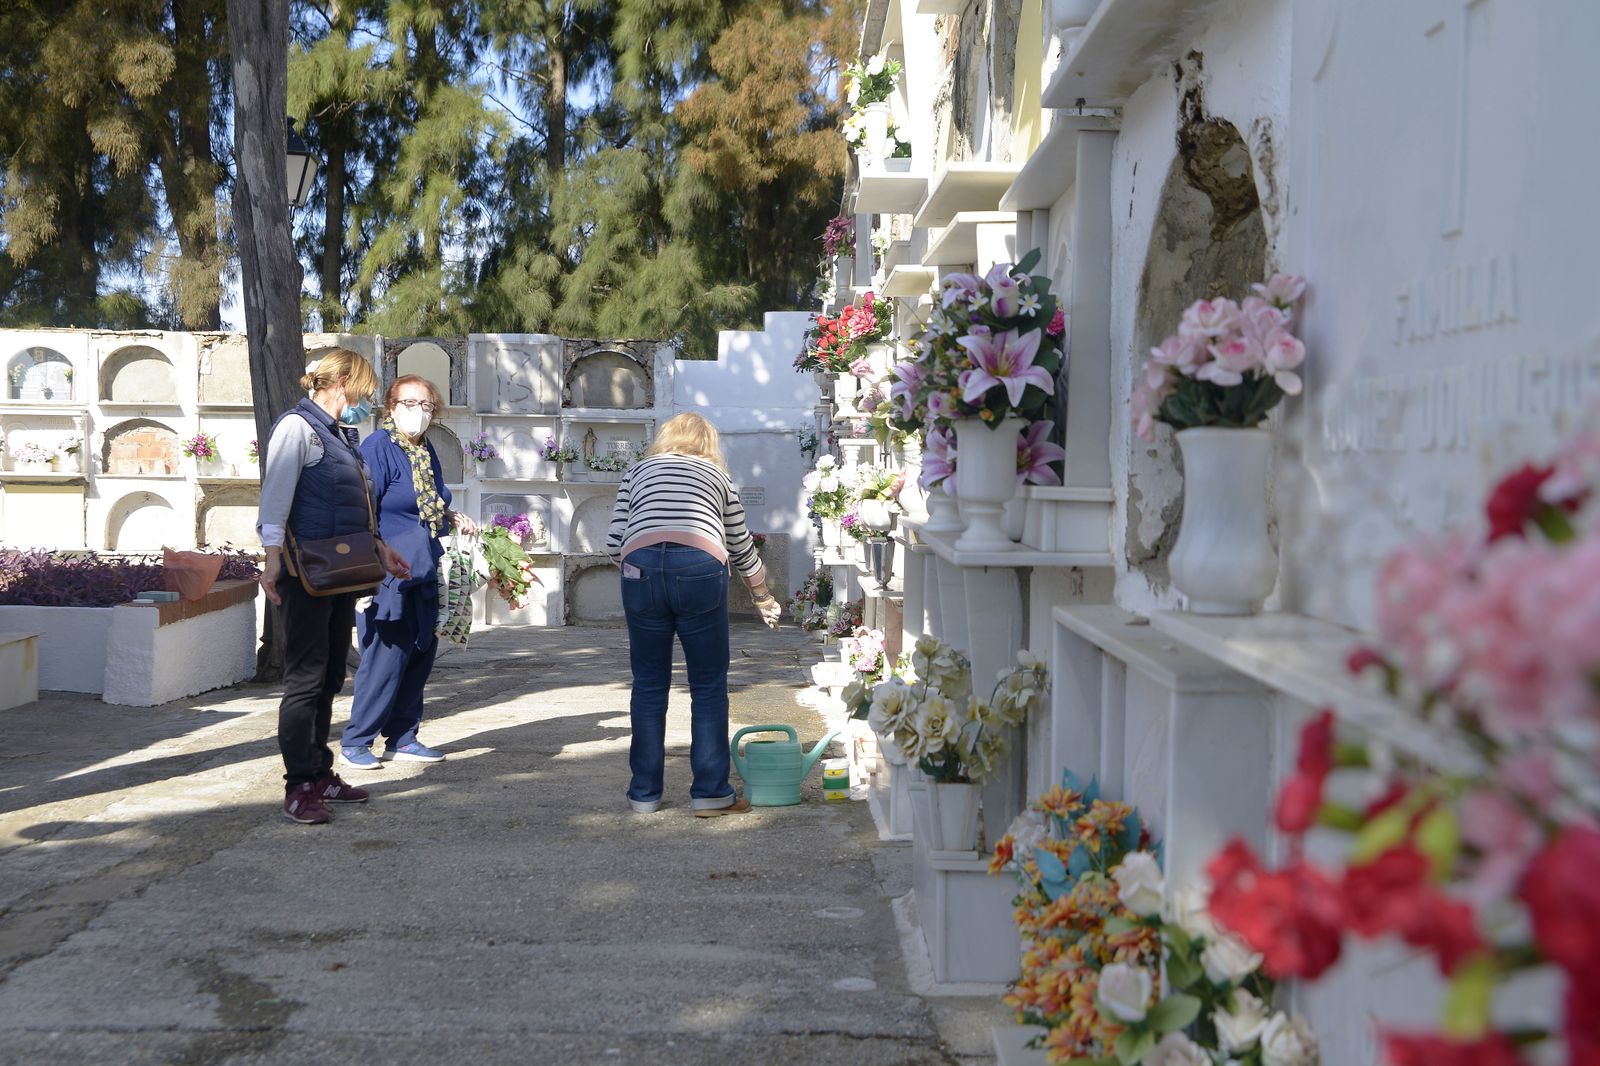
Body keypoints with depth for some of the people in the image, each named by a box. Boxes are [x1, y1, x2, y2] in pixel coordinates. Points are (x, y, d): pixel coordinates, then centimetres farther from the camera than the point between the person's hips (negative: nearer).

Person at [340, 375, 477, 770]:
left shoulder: (426, 450, 14)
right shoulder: (378, 446, -9)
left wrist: (455, 519, 8)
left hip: (424, 575, 8)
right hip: (389, 576, -8)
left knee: (421, 656, 10)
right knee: (386, 659, -6)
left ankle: (402, 738, 21)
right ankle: (355, 744, 6)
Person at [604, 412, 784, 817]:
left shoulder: (638, 472, 25)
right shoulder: (716, 474, 27)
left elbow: (614, 543, 13)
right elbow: (742, 547, 33)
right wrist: (764, 599, 47)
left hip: (641, 568, 1)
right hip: (700, 569, -1)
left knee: (649, 686, 12)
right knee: (708, 686, 9)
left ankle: (645, 793, 18)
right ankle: (711, 793, 11)